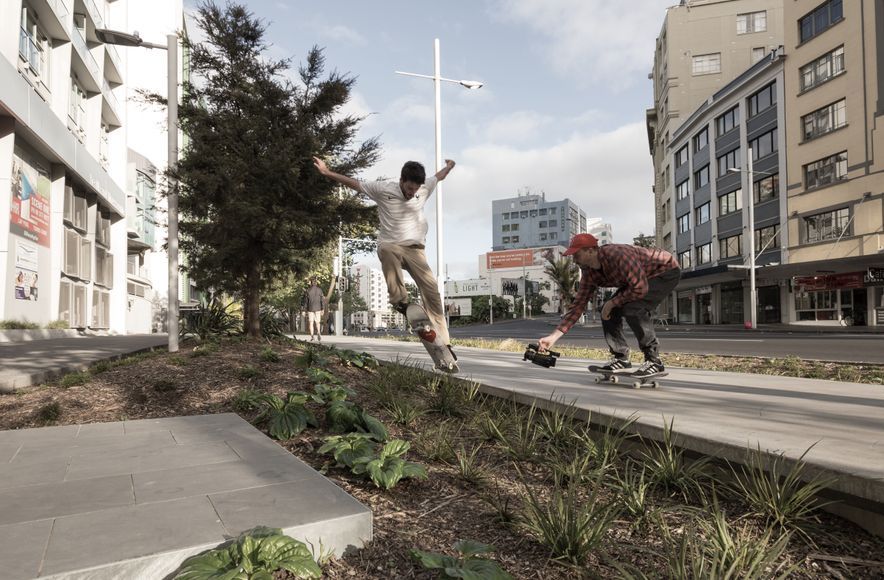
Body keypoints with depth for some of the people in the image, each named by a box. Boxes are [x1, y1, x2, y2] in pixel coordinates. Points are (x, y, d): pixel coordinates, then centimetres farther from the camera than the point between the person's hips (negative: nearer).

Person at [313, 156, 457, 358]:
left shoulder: (425, 188, 5)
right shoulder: (383, 189, -5)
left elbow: (439, 176, 26)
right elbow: (353, 183, 1)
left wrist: (449, 166, 45)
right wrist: (326, 172, -2)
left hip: (415, 249, 3)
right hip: (390, 245, -2)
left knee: (431, 290, -11)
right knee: (387, 250, -42)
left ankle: (443, 342, -7)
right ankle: (399, 299, -32)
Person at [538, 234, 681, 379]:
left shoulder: (617, 254, -35)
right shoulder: (589, 273, -8)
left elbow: (640, 288, -35)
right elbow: (578, 304, -6)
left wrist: (612, 303, -21)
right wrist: (553, 337, -11)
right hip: (638, 279, 8)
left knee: (632, 309, -29)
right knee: (609, 312, -4)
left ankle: (654, 361, -17)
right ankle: (622, 360, 5)